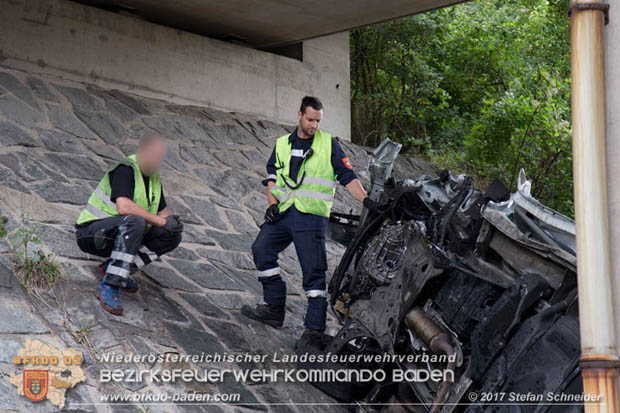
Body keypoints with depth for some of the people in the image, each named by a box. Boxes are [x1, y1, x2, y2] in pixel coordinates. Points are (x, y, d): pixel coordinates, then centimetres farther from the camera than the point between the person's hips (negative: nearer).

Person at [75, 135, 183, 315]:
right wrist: (161, 221, -27)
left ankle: (111, 267, -2)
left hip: (123, 234, 9)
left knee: (172, 236, -4)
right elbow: (124, 207, -32)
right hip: (91, 231, -9)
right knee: (135, 222, -37)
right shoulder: (125, 169, -18)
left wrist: (172, 221, -9)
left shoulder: (154, 177, 9)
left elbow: (162, 212, 15)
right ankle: (108, 287, -34)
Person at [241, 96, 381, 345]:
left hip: (311, 215, -4)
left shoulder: (329, 144, 5)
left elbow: (347, 177, 2)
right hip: (283, 212, 5)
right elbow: (272, 176, 14)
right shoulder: (282, 144, 16)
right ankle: (274, 308, 6)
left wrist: (366, 200, -11)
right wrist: (273, 203, -2)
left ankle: (315, 326, -6)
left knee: (313, 270, -8)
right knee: (261, 249, -5)